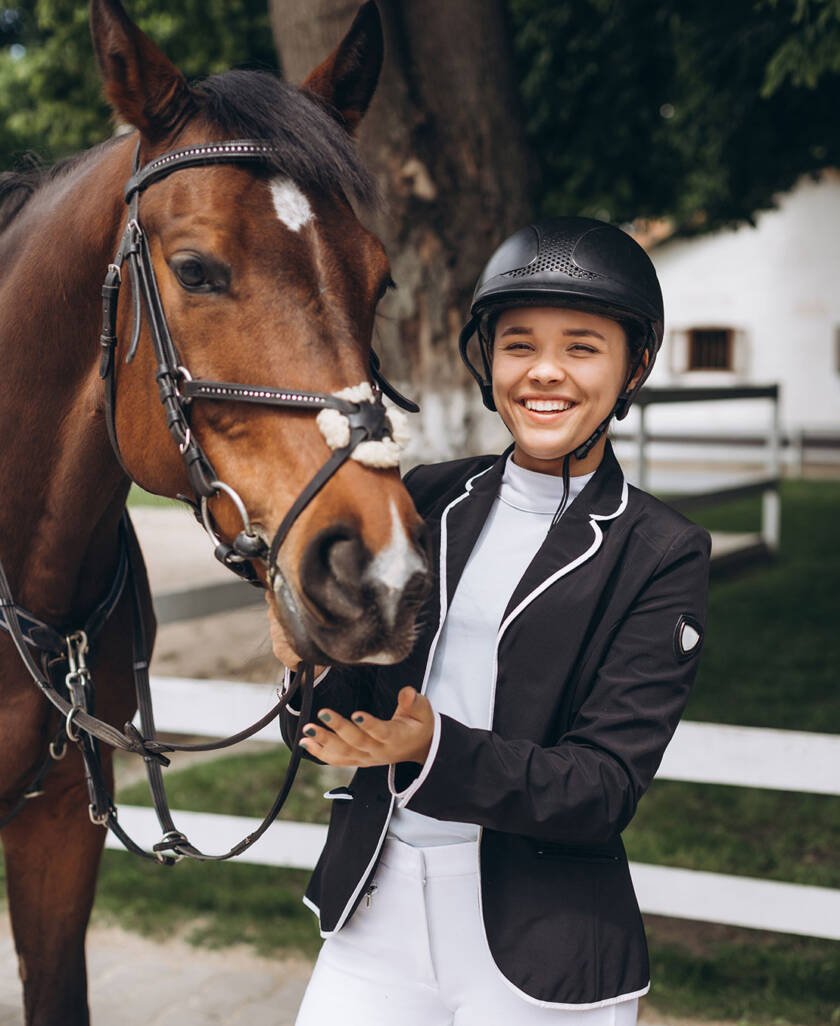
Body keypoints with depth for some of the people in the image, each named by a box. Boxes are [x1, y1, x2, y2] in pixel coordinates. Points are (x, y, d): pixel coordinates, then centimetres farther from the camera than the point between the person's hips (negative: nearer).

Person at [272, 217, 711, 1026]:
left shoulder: (661, 556, -7)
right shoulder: (425, 501, 4)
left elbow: (605, 788, -13)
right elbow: (329, 715, 4)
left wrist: (433, 748, -26)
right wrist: (313, 681, -18)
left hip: (540, 956, -3)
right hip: (374, 914, 3)